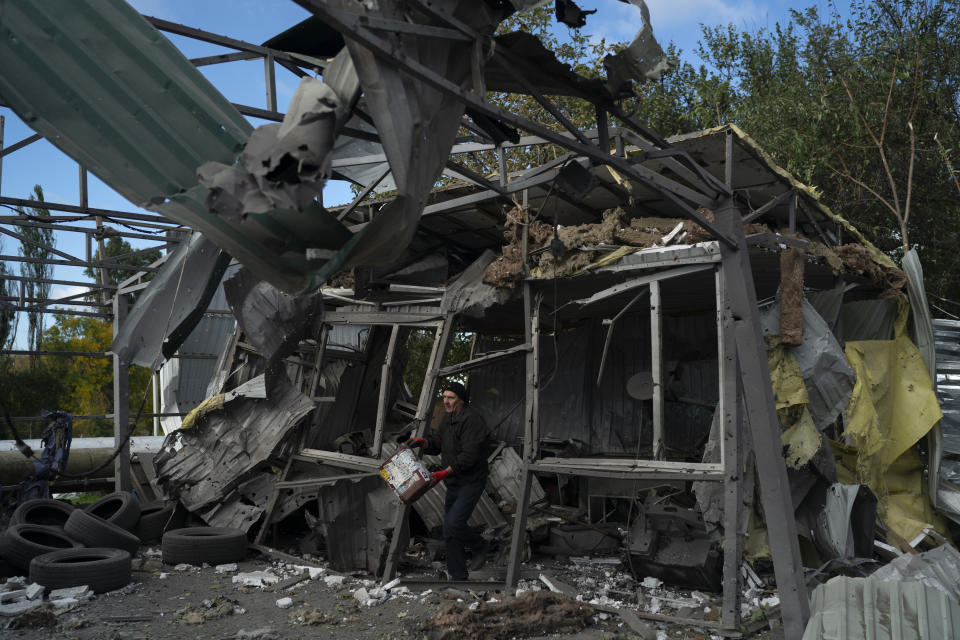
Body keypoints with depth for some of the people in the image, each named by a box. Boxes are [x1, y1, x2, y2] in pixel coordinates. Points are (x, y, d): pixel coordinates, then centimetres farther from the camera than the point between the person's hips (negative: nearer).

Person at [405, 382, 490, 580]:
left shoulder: (472, 419, -20)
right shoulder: (448, 418, 10)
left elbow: (469, 455, -26)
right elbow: (438, 444, 14)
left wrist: (444, 473, -28)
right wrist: (422, 442, -7)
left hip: (471, 482, -9)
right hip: (454, 483, 9)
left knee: (453, 525, -17)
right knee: (450, 531, 10)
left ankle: (479, 546, 13)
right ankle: (458, 576, 21)